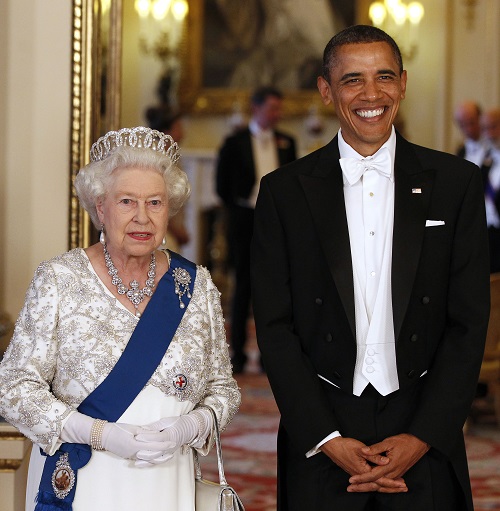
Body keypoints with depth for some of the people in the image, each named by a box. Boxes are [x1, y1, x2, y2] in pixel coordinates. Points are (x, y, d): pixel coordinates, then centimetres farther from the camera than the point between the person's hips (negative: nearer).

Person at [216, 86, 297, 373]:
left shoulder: (287, 143, 9)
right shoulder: (235, 143, 0)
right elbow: (223, 185, 4)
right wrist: (239, 211, 3)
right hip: (246, 223, -2)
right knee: (244, 286, 2)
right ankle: (239, 354, 8)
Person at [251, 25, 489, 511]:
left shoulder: (457, 182, 2)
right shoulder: (283, 191, 1)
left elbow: (468, 323, -1)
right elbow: (275, 328, -1)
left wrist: (422, 439, -9)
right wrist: (327, 439, -10)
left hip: (424, 439, 0)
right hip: (319, 441, 0)